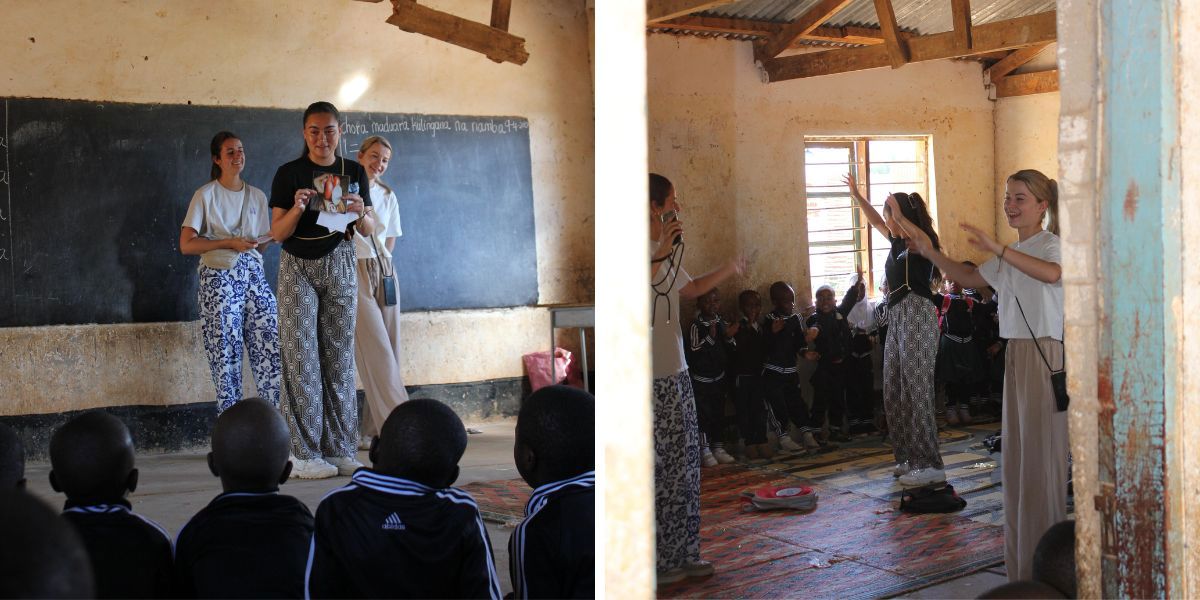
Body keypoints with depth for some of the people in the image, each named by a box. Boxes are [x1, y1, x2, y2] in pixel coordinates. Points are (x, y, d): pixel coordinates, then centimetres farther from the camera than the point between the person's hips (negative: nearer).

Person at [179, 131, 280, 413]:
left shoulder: (257, 196, 14)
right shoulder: (206, 195, 1)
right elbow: (186, 244, -4)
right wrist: (230, 243, -13)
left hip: (254, 275, 4)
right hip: (220, 278, -4)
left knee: (271, 351, -6)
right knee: (226, 358, -3)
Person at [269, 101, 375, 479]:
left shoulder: (354, 173, 7)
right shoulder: (289, 174, 0)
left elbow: (369, 230, 9)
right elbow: (277, 233, -2)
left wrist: (360, 213, -13)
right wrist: (297, 209, -20)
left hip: (339, 266, 2)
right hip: (298, 267, -2)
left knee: (339, 357, 1)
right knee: (301, 358, -7)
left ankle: (339, 450, 5)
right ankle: (306, 454, -5)